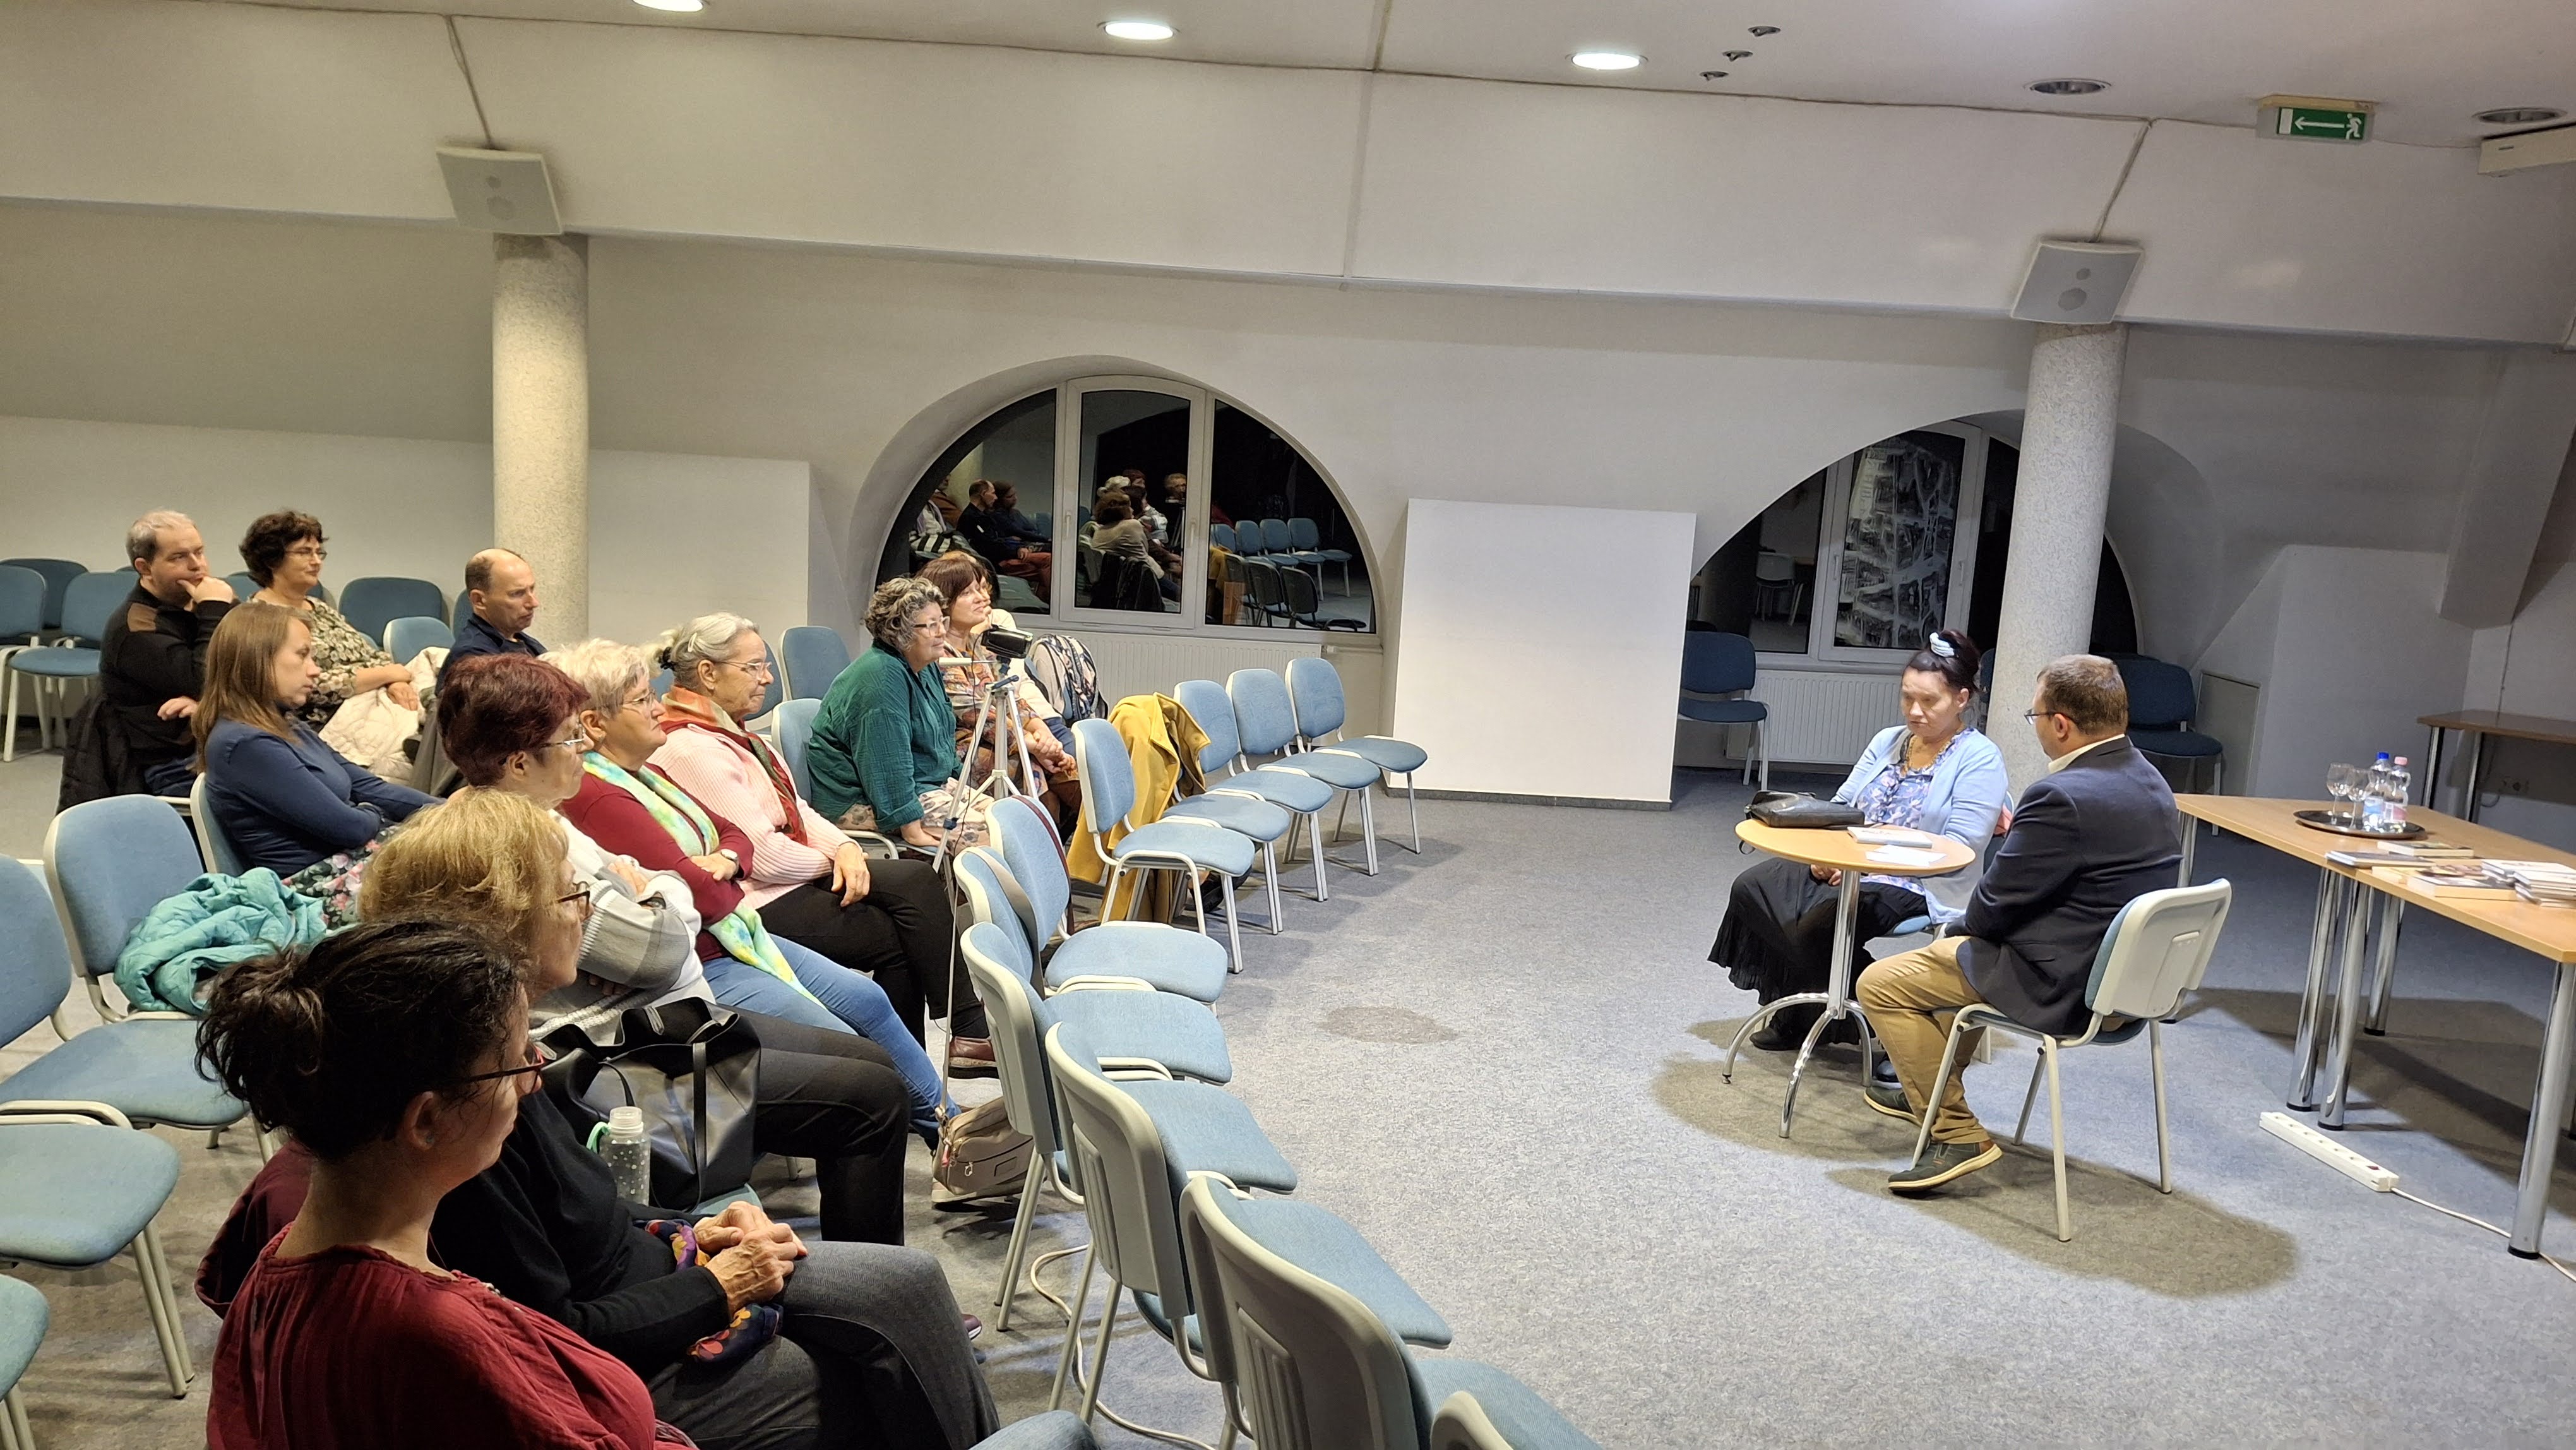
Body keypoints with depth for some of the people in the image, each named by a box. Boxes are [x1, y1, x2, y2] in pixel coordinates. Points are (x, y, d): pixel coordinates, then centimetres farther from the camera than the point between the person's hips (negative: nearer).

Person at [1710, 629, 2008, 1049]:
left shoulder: (1980, 759, -7)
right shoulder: (1888, 741, 15)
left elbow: (1959, 848, -16)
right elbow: (1842, 805, 14)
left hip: (1915, 886, -8)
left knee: (1821, 923, -31)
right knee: (1751, 887, -10)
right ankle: (1792, 1011, 0)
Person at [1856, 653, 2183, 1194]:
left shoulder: (2063, 796, -27)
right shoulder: (2149, 782, 3)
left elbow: (1994, 907, -17)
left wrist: (1967, 925, 3)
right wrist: (2022, 834, 9)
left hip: (2063, 986, -10)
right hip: (2127, 976, 10)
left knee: (1880, 985, -1)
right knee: (1960, 947, 33)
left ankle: (1958, 1134, 1)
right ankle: (1929, 1087, 46)